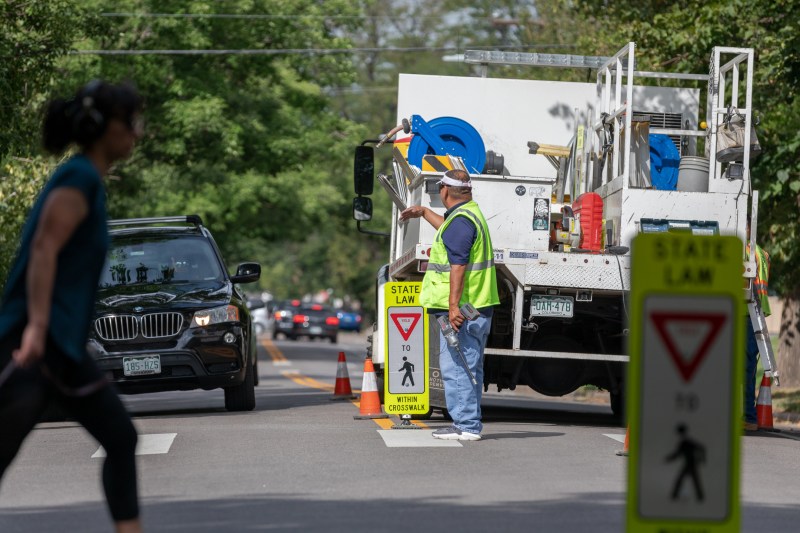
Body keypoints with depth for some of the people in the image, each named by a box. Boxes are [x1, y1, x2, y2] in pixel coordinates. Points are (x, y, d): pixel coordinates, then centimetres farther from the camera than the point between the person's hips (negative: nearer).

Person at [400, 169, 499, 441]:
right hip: (478, 307, 11)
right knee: (470, 368, 15)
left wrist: (454, 305, -28)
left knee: (456, 367, -9)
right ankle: (470, 424, 22)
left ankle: (466, 425, -11)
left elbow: (458, 266, -24)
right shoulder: (471, 212, 17)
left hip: (461, 309, -11)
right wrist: (424, 212, 52)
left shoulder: (460, 220, -16)